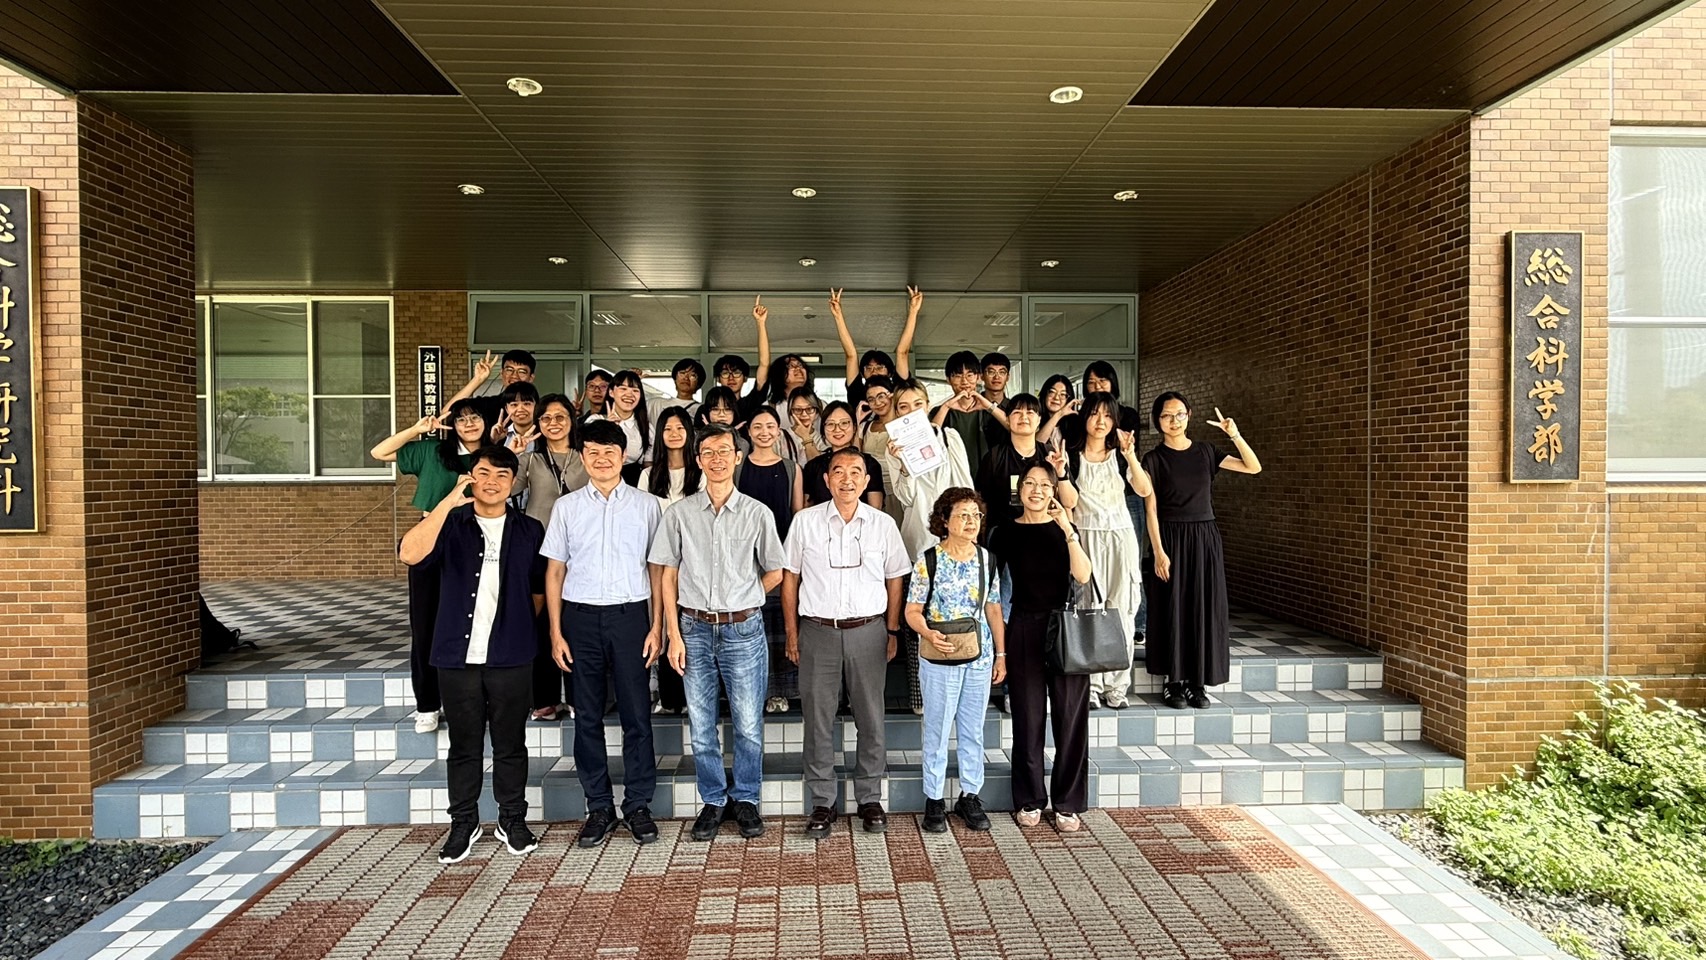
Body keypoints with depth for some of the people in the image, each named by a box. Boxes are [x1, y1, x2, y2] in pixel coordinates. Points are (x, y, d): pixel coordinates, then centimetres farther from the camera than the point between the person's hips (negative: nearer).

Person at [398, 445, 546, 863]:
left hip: (511, 657, 0)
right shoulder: (450, 524, 3)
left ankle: (512, 821, 25)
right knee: (464, 745, 11)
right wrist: (449, 502, -19)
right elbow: (410, 555, -18)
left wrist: (518, 627, 7)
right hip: (458, 655, 0)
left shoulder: (528, 530, 6)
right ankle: (463, 824, 26)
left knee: (510, 744, 10)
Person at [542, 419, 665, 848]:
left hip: (630, 614, -1)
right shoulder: (566, 506, 7)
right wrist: (556, 633, 2)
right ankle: (599, 807, 20)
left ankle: (638, 804, 17)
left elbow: (656, 569, 4)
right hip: (581, 617, 1)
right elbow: (555, 571, 8)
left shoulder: (647, 505, 4)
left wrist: (656, 627, -2)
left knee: (637, 713, 3)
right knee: (587, 716, 8)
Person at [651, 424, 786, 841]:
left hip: (743, 629, -1)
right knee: (701, 726, 9)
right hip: (695, 628, 1)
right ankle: (713, 801, 25)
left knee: (749, 725, 4)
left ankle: (745, 799, 23)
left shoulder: (757, 513, 0)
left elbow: (775, 573, 9)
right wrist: (674, 635, -2)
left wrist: (743, 601, 6)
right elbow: (669, 575, 3)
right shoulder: (680, 513, 2)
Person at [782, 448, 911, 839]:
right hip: (818, 630, 0)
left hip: (868, 630, 1)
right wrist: (792, 632, 2)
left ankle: (870, 799, 23)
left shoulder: (883, 524, 3)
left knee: (871, 718, 8)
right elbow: (790, 577, 5)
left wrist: (892, 631, 5)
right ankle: (822, 803, 18)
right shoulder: (805, 521, 1)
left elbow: (894, 580, 9)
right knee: (818, 718, 5)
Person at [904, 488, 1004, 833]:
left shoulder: (987, 559, 4)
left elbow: (993, 610, 11)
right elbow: (912, 611, -8)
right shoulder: (928, 560, -9)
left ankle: (970, 795, 28)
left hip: (980, 657, 4)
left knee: (973, 730, 13)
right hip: (940, 658, -4)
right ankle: (935, 799, 20)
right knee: (937, 730, 5)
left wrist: (1001, 654, 10)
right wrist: (929, 634, -27)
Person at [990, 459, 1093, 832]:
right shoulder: (1005, 534, 3)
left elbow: (1083, 576, -11)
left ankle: (1068, 803, 18)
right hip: (1025, 630, 0)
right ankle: (1029, 801, 21)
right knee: (1028, 718, 6)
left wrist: (1067, 528, -21)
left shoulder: (1064, 530, 4)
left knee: (1071, 717, 4)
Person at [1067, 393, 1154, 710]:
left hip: (1120, 536, 2)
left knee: (1121, 610, -1)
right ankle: (1090, 685, 3)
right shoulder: (1072, 456, 4)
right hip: (1086, 537, -1)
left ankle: (1117, 686, 7)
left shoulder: (1120, 456, 8)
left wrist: (1130, 455, -18)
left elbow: (1144, 491, -9)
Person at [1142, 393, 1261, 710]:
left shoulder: (1205, 452, 7)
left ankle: (1197, 682, 13)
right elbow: (1151, 509, -6)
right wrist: (1158, 552, -13)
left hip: (1205, 538, 3)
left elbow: (1254, 467, 3)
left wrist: (1235, 435, -10)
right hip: (1171, 539, -3)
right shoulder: (1154, 459, -3)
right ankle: (1173, 681, 10)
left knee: (1204, 608, 4)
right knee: (1172, 609, 0)